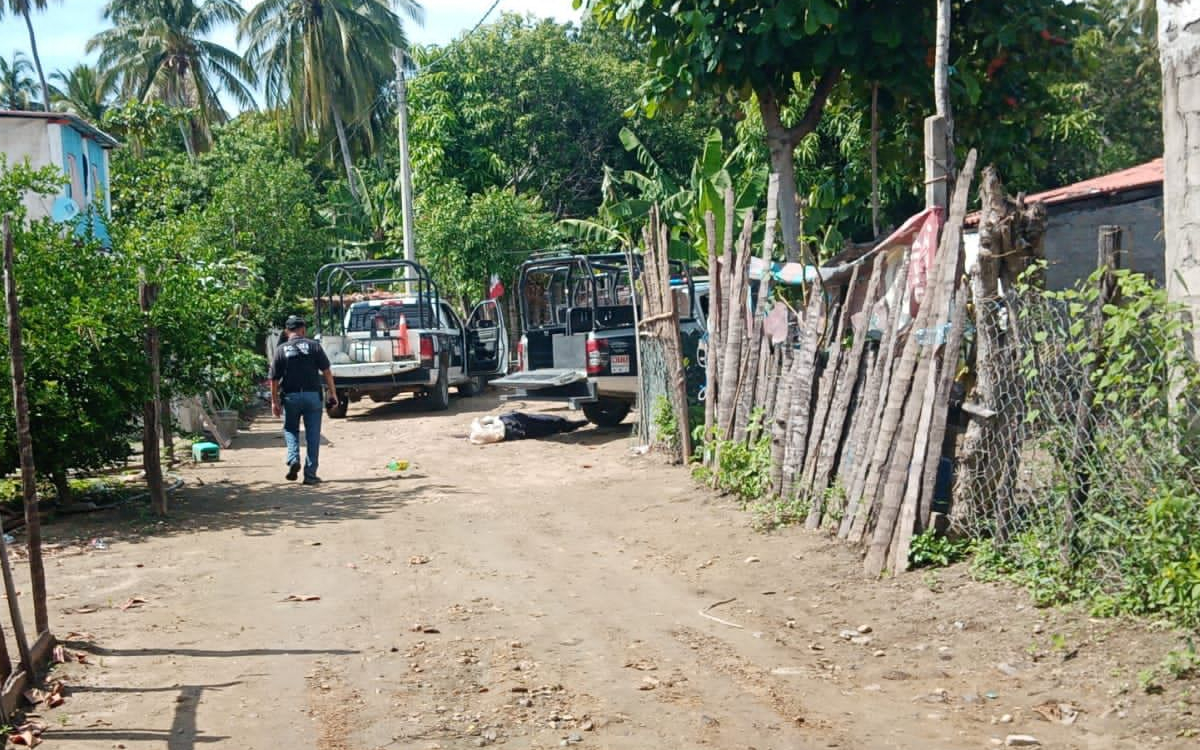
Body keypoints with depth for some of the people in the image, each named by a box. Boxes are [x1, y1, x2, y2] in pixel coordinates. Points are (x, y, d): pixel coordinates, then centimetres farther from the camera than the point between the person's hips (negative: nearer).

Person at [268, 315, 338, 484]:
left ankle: (293, 459, -3)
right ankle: (310, 474, 6)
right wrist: (332, 393, 3)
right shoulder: (313, 346, 1)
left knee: (290, 429, 21)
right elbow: (326, 372, -3)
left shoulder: (281, 349, 2)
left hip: (290, 396, 1)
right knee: (313, 435, 6)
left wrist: (274, 401, 8)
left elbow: (274, 379, 1)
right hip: (313, 395, -1)